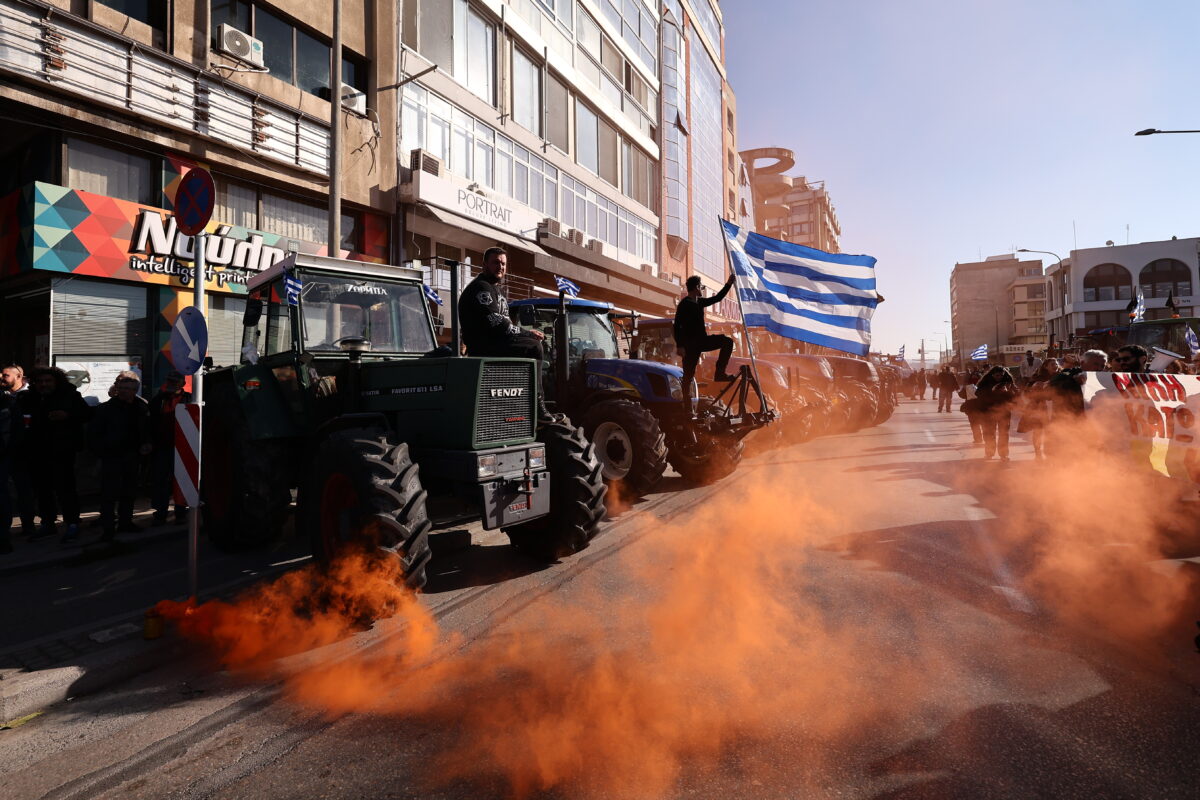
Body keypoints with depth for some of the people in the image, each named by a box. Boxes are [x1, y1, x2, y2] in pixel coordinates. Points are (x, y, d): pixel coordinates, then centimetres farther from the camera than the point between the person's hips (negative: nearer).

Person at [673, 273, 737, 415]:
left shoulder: (699, 302, 12)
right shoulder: (684, 304, -13)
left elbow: (717, 298, 25)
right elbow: (677, 325, -18)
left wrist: (729, 283, 21)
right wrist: (679, 346, -24)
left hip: (701, 340, 8)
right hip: (690, 344, -8)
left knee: (727, 342, 2)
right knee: (689, 375, -6)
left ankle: (720, 373, 2)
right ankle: (687, 408, -2)